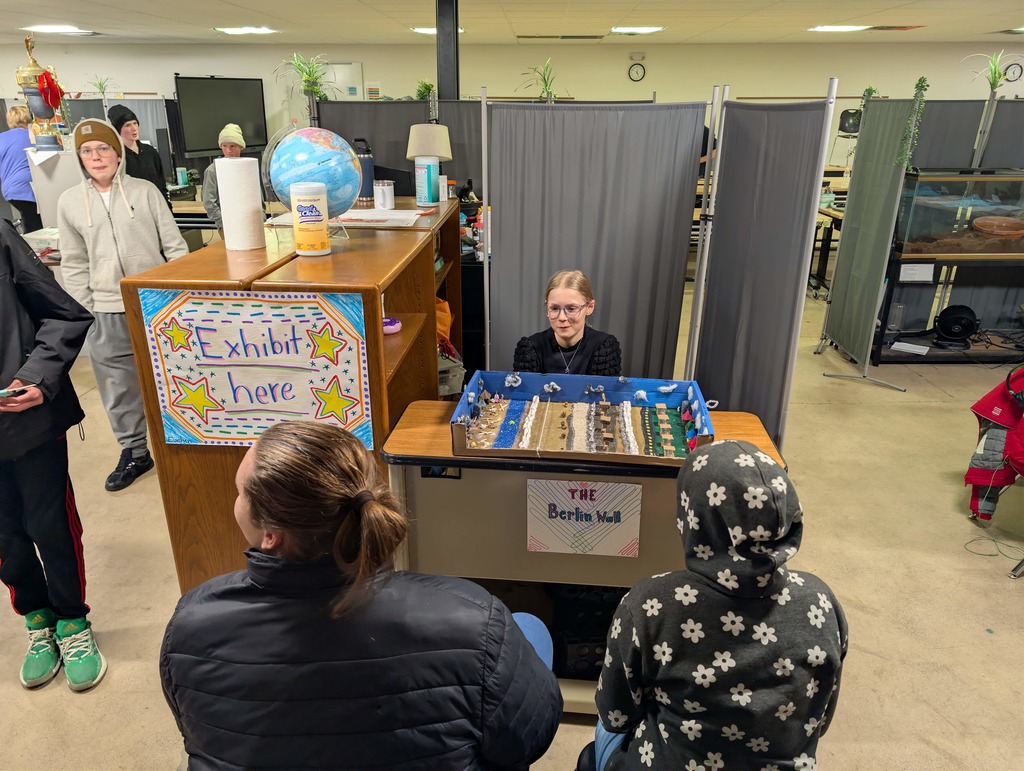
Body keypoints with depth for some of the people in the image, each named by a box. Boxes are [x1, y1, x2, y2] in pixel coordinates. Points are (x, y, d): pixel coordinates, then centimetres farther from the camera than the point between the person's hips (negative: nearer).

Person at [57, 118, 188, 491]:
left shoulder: (145, 191, -2)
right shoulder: (69, 202, 4)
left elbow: (175, 246, 0)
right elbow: (74, 264, 8)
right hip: (107, 313, 2)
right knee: (119, 388, 8)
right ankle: (134, 452, 24)